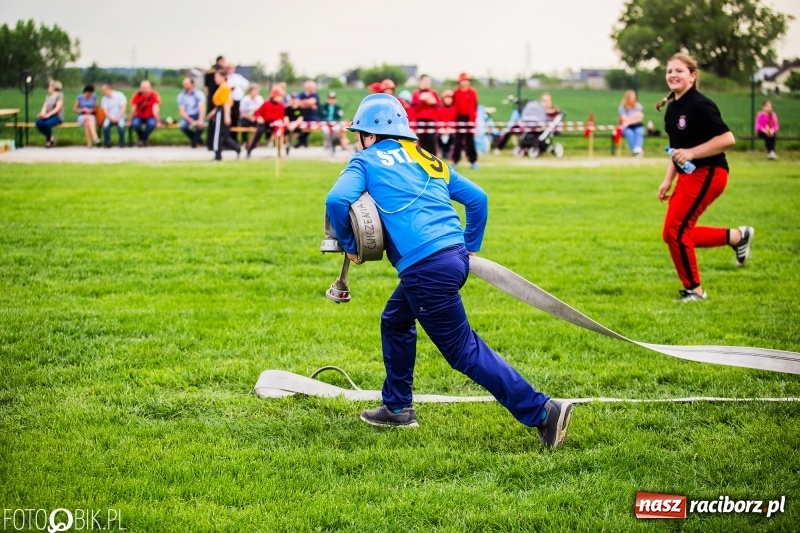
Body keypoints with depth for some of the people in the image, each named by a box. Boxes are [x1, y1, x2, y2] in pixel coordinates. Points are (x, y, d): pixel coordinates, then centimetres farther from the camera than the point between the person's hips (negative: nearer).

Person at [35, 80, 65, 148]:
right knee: (39, 122, -27)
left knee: (47, 124, -37)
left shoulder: (59, 95, -1)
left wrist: (48, 114, -23)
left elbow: (58, 108, -12)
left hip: (57, 116, -6)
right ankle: (51, 138, -8)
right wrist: (42, 113, -14)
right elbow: (44, 107, 9)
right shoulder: (48, 97, 20)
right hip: (47, 116, 6)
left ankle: (49, 140, -9)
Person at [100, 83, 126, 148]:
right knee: (105, 125, -31)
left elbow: (123, 108, -10)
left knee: (121, 125, -34)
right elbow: (105, 110, -4)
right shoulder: (104, 99, 3)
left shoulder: (120, 95, -5)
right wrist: (111, 118, -20)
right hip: (109, 117, 2)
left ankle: (122, 143, -15)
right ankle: (107, 143, -14)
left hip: (119, 116, -2)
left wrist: (118, 117, -20)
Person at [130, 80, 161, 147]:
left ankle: (144, 138, -7)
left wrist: (157, 121, -20)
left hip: (150, 117, -1)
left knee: (152, 123, -35)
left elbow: (155, 109, -20)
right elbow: (133, 109, -10)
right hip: (139, 116, 1)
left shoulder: (154, 95, -16)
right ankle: (141, 138, -3)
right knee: (135, 123, -32)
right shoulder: (137, 95, -13)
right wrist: (130, 121, -8)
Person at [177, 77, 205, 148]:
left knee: (200, 125, -35)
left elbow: (202, 107, -23)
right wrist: (191, 121, -26)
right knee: (182, 126, -29)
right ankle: (196, 138, 1)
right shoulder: (181, 96, -1)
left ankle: (195, 140, -4)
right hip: (187, 116, 2)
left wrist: (200, 120, -41)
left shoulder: (198, 93, -10)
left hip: (197, 115, -2)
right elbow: (182, 111, -8)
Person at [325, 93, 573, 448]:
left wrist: (349, 245, 1)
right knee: (396, 321, 27)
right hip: (455, 256, 8)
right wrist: (470, 246, 27)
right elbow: (476, 197, 21)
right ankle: (397, 407, 34)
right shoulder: (425, 159, 23)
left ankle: (541, 411, -11)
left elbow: (337, 200, -13)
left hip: (425, 268, -8)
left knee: (465, 352, -4)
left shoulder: (367, 161, 5)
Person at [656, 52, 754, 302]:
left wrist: (691, 153, -25)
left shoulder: (700, 105, -17)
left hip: (707, 174, -10)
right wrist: (668, 180, 15)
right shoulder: (673, 107, 10)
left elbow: (727, 139, -22)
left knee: (675, 231, -10)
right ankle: (737, 236, 23)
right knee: (674, 234, 10)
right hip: (688, 176, 10)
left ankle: (694, 290, 7)